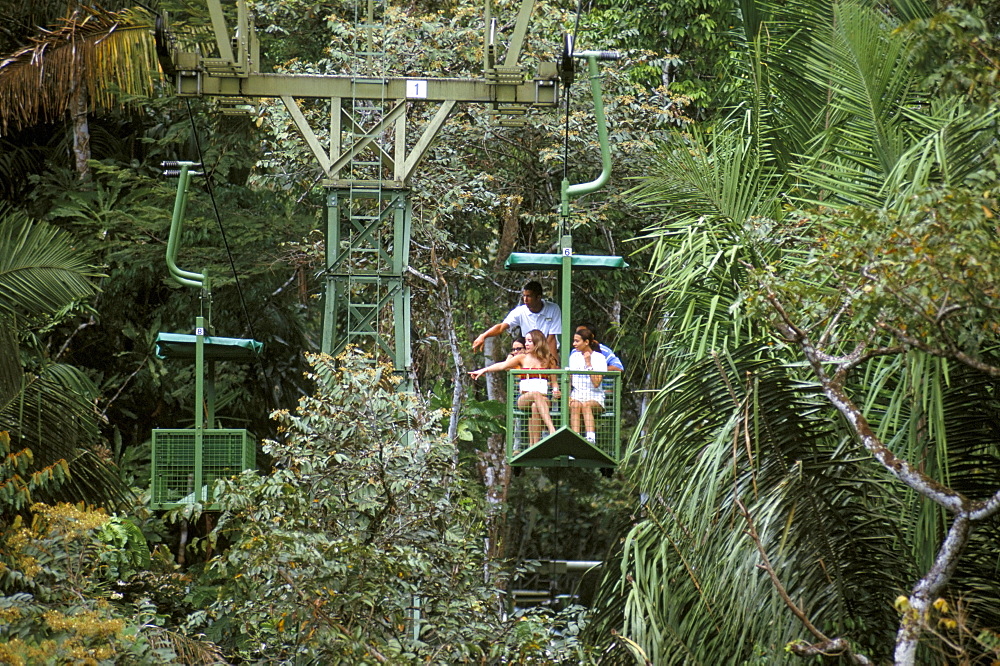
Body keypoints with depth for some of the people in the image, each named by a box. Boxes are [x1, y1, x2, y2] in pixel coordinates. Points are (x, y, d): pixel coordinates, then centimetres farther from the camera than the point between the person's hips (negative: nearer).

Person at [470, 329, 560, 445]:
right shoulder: (522, 358, 14)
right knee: (536, 394, -36)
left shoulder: (548, 360, 13)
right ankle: (552, 430, -49)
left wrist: (555, 391, -8)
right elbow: (502, 365, 2)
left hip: (543, 399, 0)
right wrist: (483, 370, -11)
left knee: (535, 407, -37)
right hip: (524, 399, 0)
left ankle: (534, 446, -42)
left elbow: (554, 381, 15)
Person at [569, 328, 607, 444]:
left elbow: (596, 383, -10)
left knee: (586, 405, -36)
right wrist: (567, 396, -6)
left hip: (594, 396, -3)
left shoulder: (599, 358, 0)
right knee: (575, 405, -33)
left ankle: (591, 438, -52)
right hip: (577, 394, 3)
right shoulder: (574, 356, 14)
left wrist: (589, 364, -13)